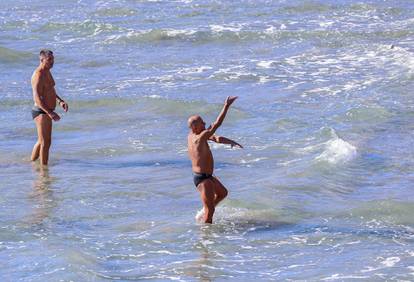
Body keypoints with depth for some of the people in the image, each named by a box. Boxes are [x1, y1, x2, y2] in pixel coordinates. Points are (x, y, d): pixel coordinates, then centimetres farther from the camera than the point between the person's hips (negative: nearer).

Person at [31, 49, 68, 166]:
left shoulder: (47, 72, 11)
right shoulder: (39, 75, -20)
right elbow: (37, 98, -27)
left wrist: (60, 101, 8)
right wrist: (50, 113, -36)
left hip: (46, 112, 10)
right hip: (41, 112, -10)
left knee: (41, 141, 23)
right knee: (45, 142, -9)